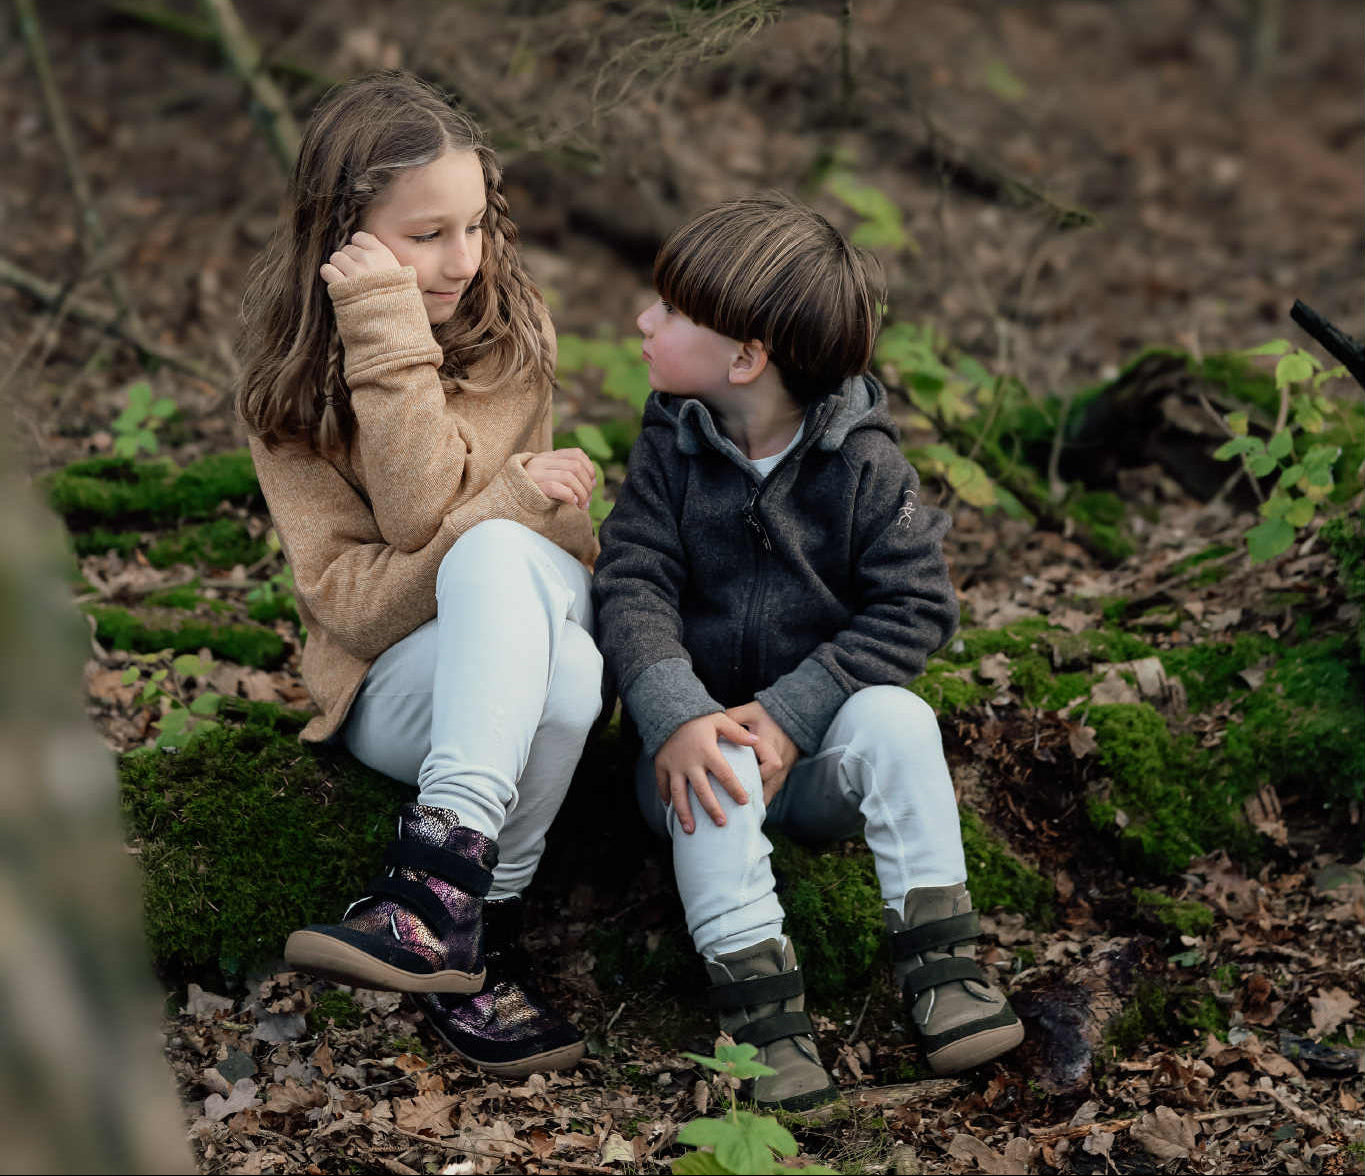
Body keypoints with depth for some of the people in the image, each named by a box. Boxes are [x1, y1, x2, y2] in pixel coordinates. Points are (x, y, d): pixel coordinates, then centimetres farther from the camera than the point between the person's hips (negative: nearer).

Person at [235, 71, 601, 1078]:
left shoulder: (510, 333, -5)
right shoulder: (288, 382, -3)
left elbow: (420, 512, -19)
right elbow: (345, 596, -12)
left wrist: (392, 336, -24)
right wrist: (503, 501, -23)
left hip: (535, 616, 1)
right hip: (393, 682, -1)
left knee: (499, 555, -36)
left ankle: (443, 867, -42)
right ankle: (468, 936, -36)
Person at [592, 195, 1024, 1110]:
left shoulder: (865, 464, -8)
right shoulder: (672, 450, -2)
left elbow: (916, 606, -14)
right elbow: (633, 587, -11)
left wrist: (788, 711, -24)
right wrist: (675, 718, -30)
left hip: (820, 742, -1)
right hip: (709, 721, 1)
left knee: (897, 718, -31)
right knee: (714, 770, -32)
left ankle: (940, 956, -24)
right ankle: (756, 993, -33)